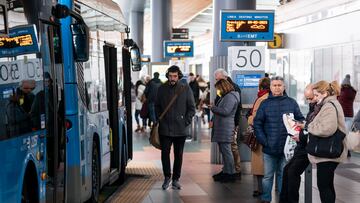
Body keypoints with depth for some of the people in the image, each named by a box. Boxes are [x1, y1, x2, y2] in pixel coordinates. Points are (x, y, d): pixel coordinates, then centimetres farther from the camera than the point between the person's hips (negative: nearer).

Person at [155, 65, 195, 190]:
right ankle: (167, 177, 15)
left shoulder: (185, 89, 0)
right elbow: (157, 106, 14)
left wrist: (186, 122, -5)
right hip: (165, 128, 1)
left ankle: (175, 179, 17)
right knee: (165, 153, -1)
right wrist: (159, 120, 4)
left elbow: (191, 107, 4)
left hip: (180, 129, 0)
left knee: (178, 155, 7)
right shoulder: (162, 89, 4)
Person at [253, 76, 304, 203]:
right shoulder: (265, 104, 3)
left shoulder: (292, 103, 4)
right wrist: (263, 141, -6)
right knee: (268, 176, 6)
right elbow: (257, 124, 3)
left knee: (284, 175, 10)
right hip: (269, 148, 0)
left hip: (287, 148, 0)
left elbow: (300, 120, 9)